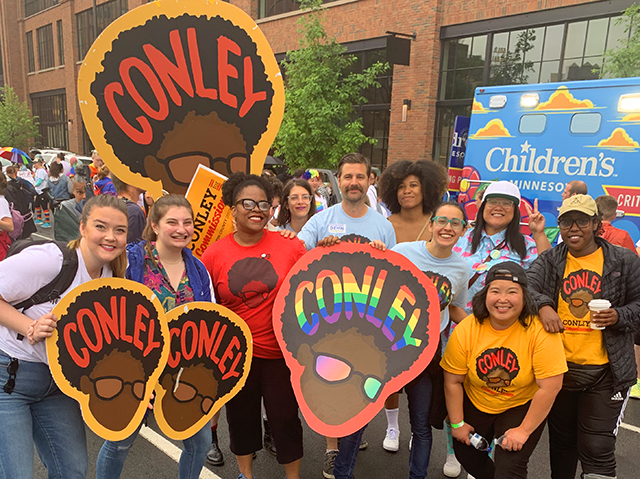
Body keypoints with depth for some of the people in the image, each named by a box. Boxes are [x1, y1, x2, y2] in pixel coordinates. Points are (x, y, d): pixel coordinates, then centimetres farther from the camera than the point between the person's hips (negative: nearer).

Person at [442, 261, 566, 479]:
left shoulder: (540, 331, -27)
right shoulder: (466, 330, -20)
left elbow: (550, 387, -23)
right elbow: (453, 381, -10)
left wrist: (524, 431, -18)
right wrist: (457, 423, -4)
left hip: (522, 408, -3)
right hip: (475, 406, 3)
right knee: (465, 453, 18)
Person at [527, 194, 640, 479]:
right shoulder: (550, 260, 3)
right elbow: (526, 284, -13)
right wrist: (543, 305, -32)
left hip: (605, 372, -2)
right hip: (559, 367, 2)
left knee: (597, 450, -1)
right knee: (561, 444, 20)